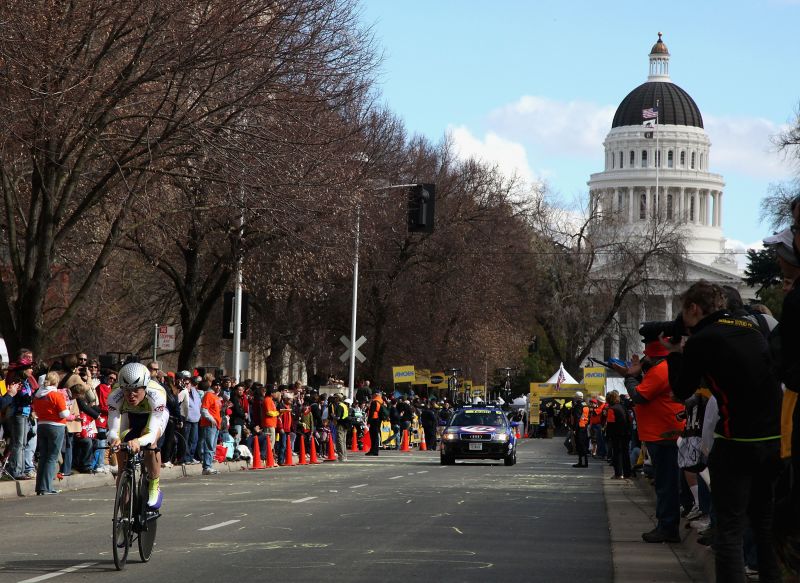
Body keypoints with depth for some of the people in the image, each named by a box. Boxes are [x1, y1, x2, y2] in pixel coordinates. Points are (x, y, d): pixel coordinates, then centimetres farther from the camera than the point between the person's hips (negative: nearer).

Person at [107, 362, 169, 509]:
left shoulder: (156, 395, -41)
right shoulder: (115, 397, -35)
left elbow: (152, 433, -46)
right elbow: (113, 430, -38)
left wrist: (138, 442, -67)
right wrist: (114, 439, -62)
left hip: (156, 416, -2)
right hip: (130, 417, 2)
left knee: (149, 442, -35)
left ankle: (154, 489, -17)